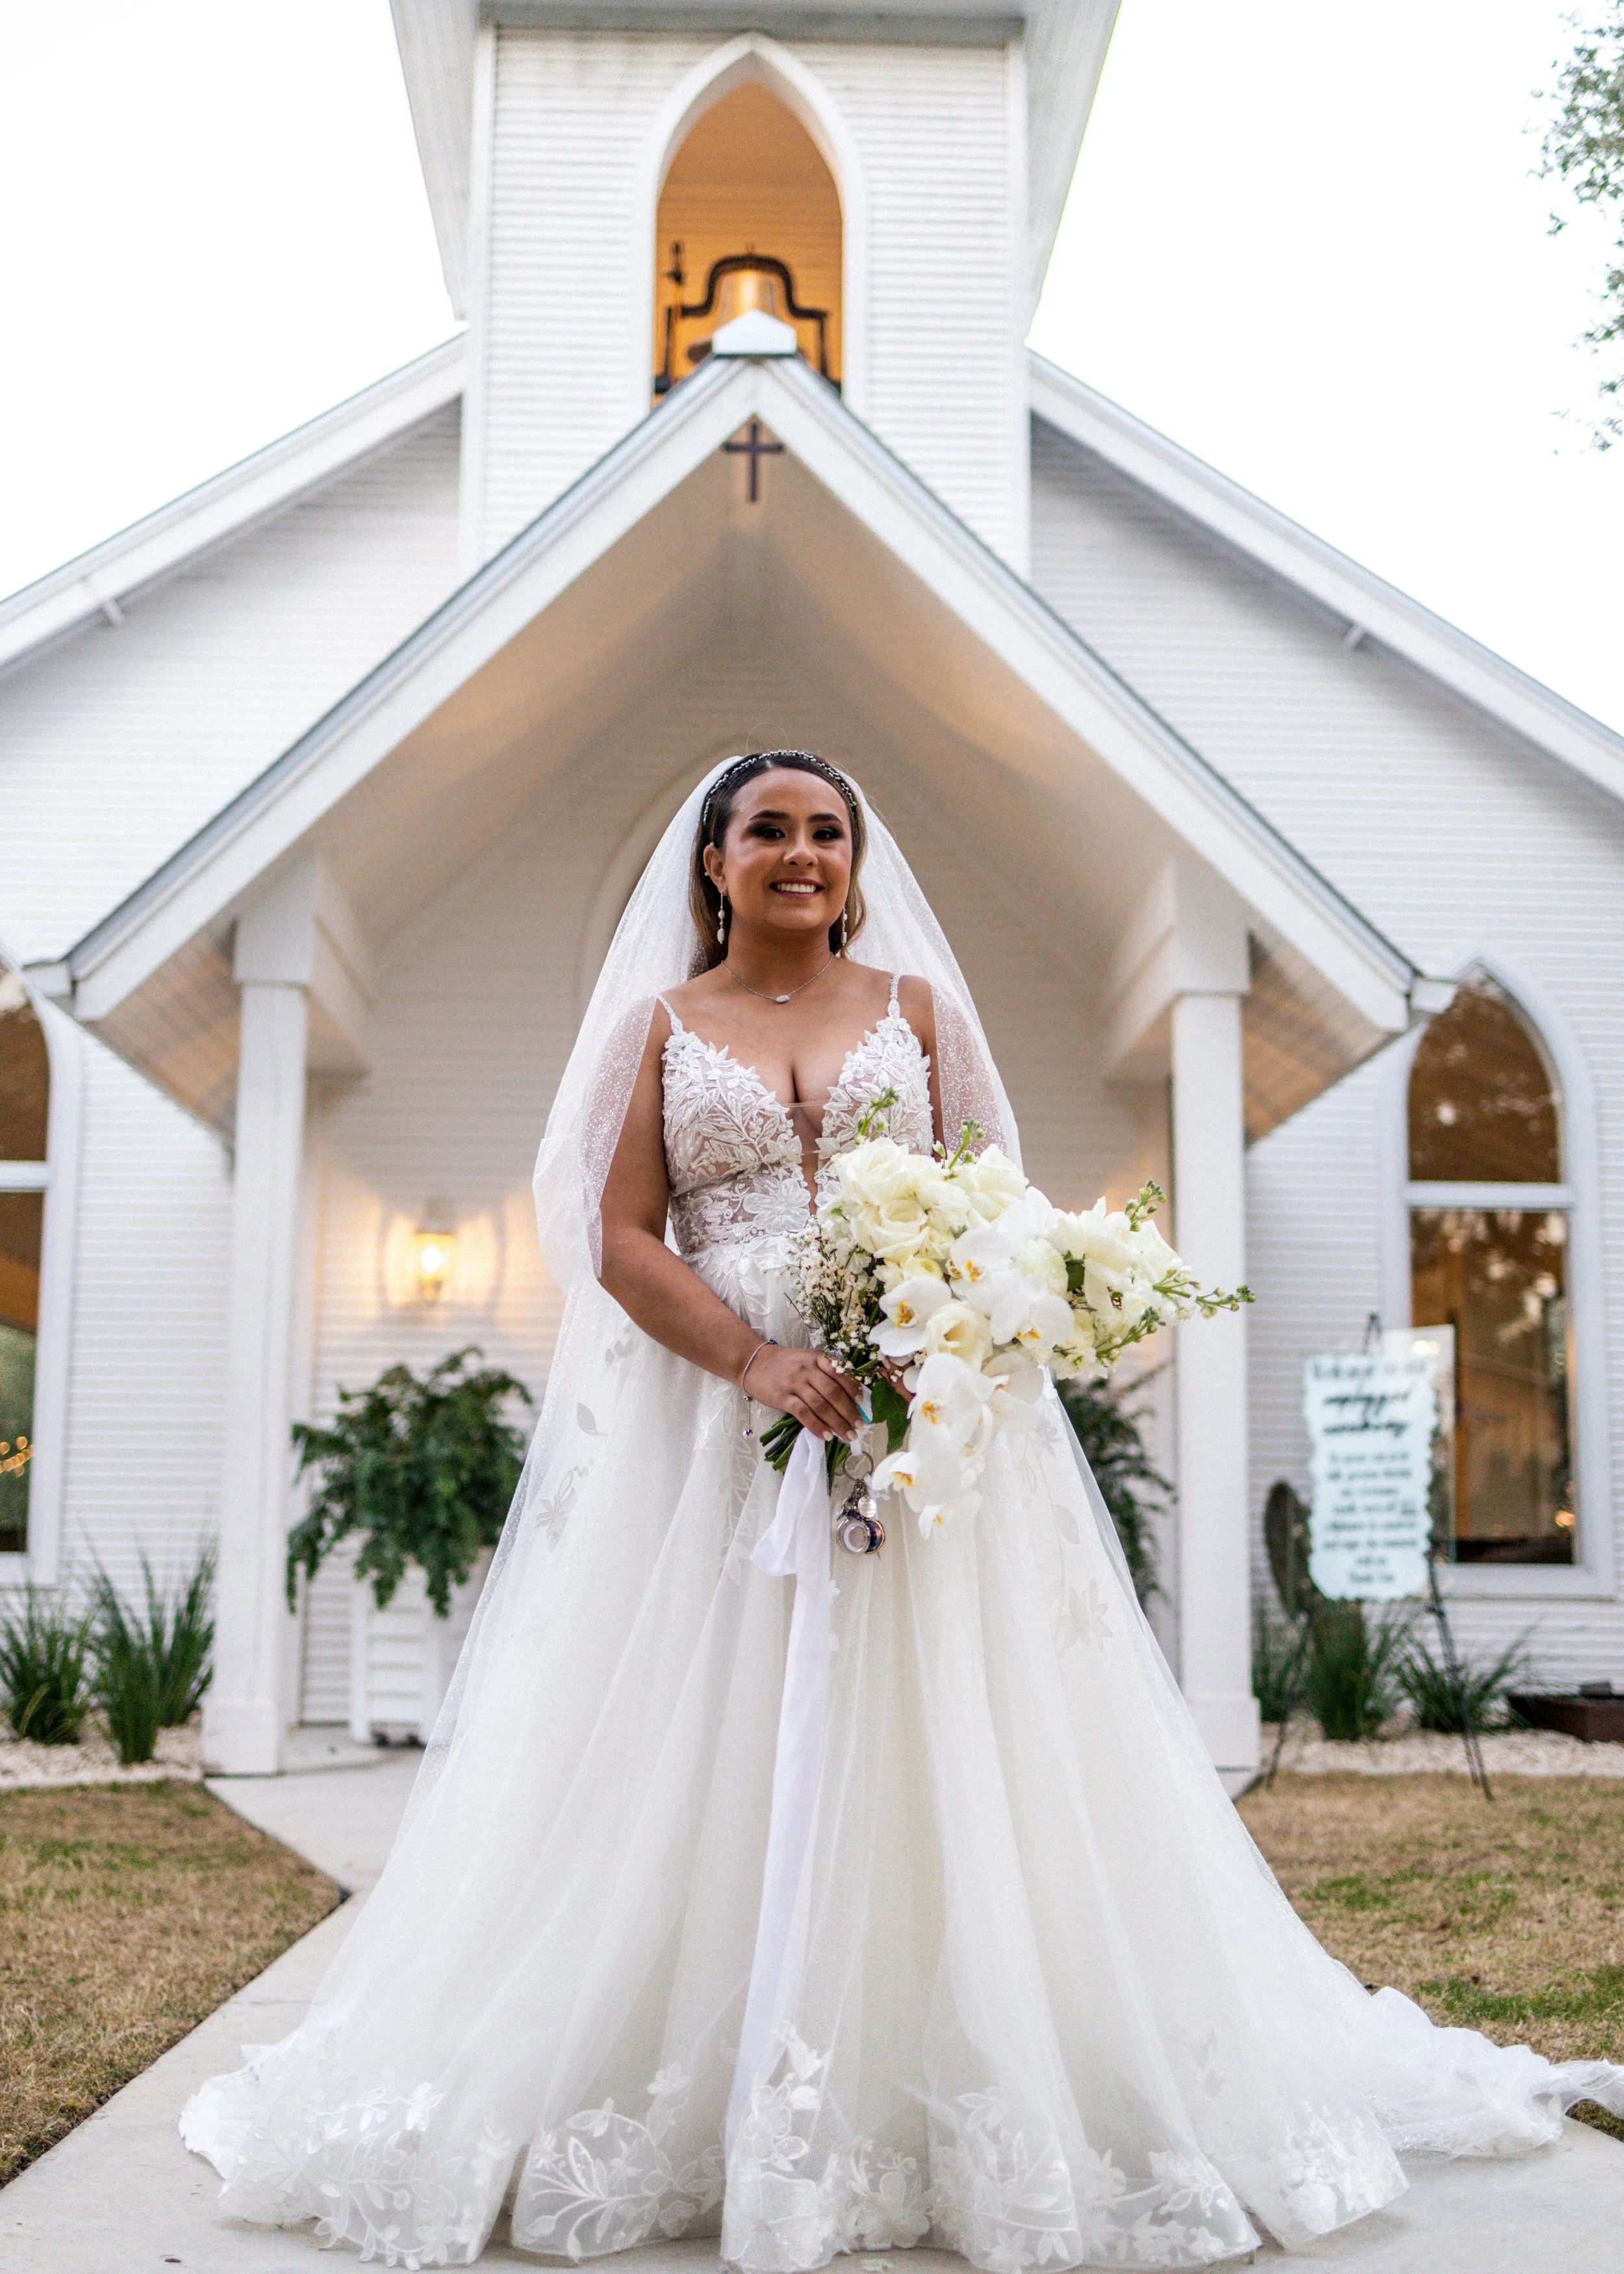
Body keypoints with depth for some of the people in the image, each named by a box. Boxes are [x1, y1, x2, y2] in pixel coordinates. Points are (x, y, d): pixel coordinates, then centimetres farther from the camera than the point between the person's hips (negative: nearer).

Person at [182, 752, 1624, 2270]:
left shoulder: (914, 1003, 13)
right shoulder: (664, 1023, 11)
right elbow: (620, 1240, 1)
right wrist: (758, 1363, -15)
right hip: (712, 1432, 0)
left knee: (937, 1757, -1)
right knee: (710, 1769, -1)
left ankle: (962, 2102, 10)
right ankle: (692, 2112, 10)